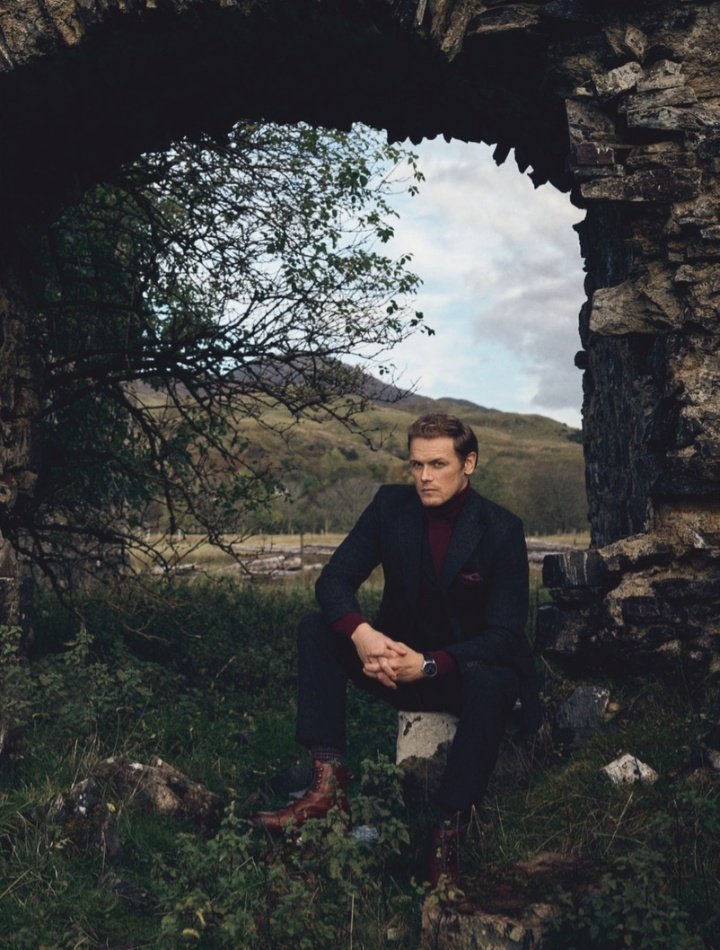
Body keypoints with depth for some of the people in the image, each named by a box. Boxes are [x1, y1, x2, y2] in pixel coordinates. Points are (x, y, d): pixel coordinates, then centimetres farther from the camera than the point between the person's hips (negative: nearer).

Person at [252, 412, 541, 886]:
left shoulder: (502, 530, -16)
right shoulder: (391, 505, -6)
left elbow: (505, 634, -20)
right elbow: (334, 579, -10)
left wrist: (428, 666, -34)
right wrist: (361, 632, -33)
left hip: (468, 671, -4)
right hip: (398, 655, 4)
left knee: (493, 682, -38)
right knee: (317, 629, -16)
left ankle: (448, 828, -27)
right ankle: (329, 785, -24)